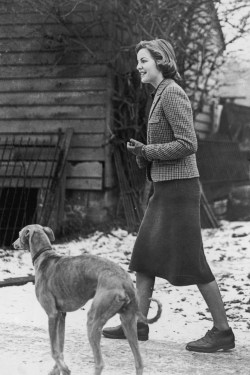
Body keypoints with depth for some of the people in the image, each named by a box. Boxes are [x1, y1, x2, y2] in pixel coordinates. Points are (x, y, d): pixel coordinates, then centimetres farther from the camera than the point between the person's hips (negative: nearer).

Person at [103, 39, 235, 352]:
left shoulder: (172, 93, -13)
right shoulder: (162, 94, 16)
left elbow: (187, 144, -20)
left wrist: (146, 151, -15)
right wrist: (141, 156, 5)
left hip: (179, 186, -10)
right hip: (164, 186, 10)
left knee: (190, 261, -6)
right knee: (145, 252, 10)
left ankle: (222, 331, 2)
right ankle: (138, 324, 16)